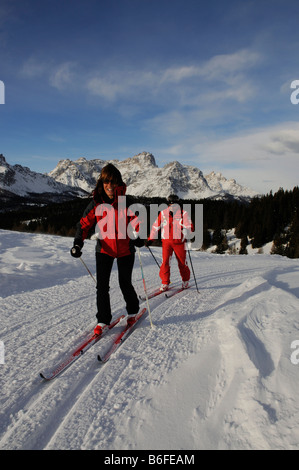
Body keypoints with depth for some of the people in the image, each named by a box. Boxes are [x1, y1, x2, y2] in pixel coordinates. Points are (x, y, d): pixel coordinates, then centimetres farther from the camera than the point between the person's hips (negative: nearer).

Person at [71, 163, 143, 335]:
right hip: (104, 249, 1)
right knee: (102, 286, -3)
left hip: (125, 249, -1)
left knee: (125, 283, 9)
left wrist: (137, 237, -25)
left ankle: (133, 311, 36)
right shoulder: (97, 202, -5)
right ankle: (103, 320, 15)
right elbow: (85, 224, -3)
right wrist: (78, 243, -16)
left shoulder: (126, 201, -9)